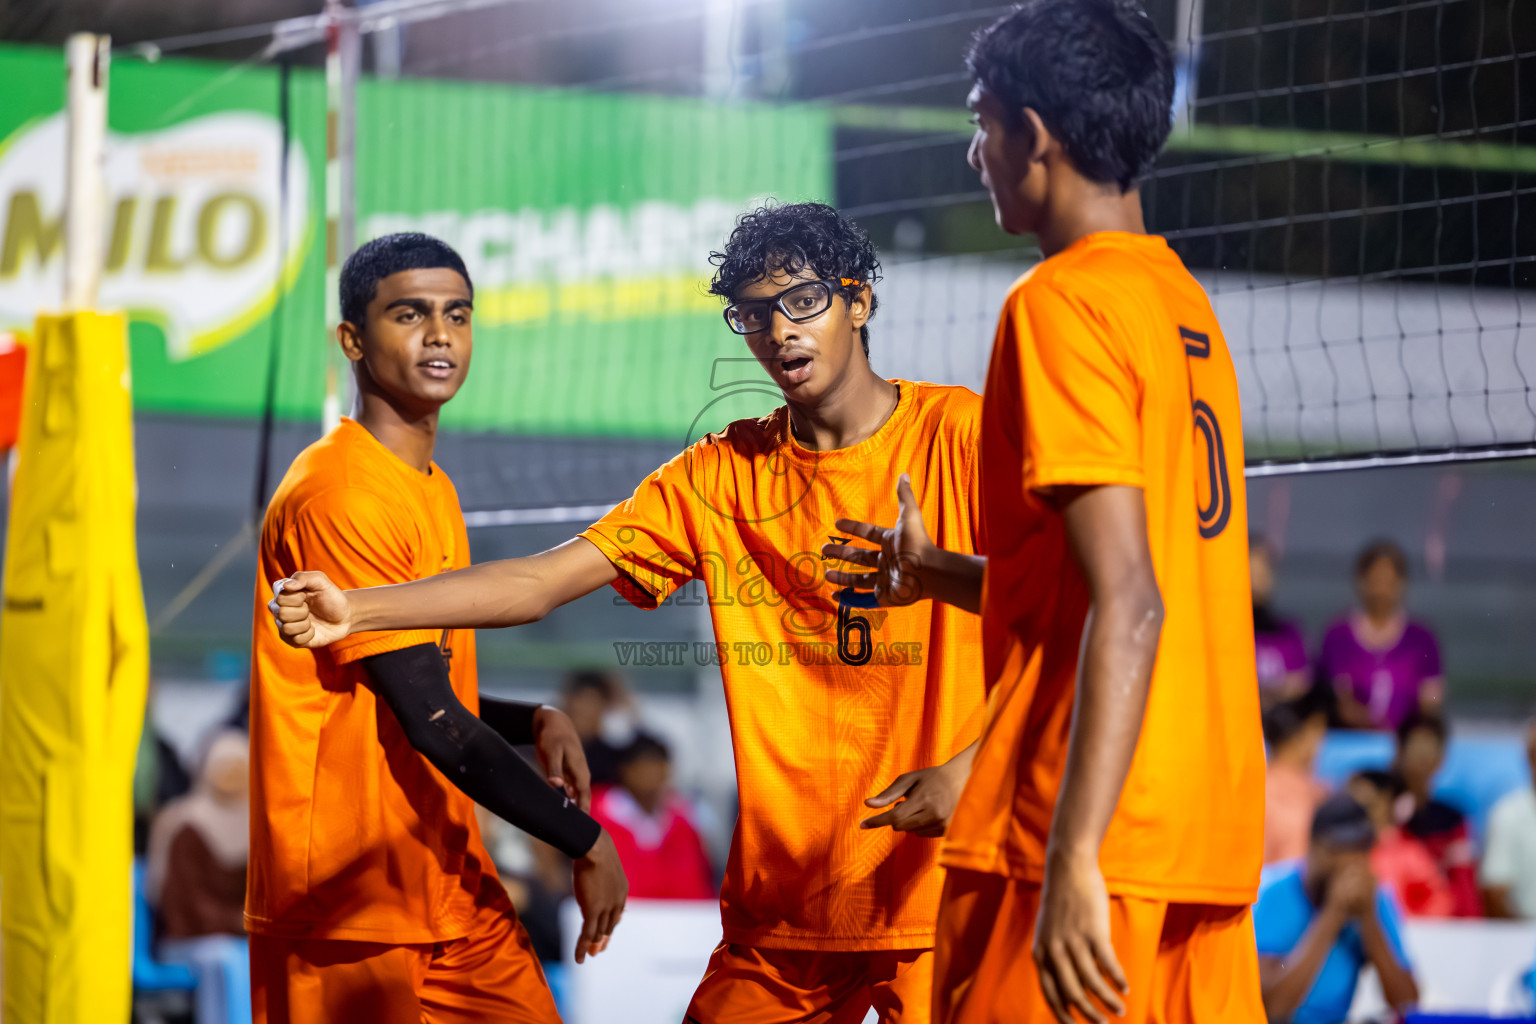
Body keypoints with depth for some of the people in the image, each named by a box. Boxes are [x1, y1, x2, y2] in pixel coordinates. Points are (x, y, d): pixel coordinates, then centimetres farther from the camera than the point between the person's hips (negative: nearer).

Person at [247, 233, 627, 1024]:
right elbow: (431, 719, -19)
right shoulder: (337, 494, -16)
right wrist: (584, 841, -13)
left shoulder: (433, 491, 14)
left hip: (455, 892, 9)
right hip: (348, 911, -9)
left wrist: (533, 722, 3)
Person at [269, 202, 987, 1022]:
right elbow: (540, 581, 2)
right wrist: (356, 610, -11)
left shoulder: (957, 436, -2)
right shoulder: (720, 475, 8)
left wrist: (970, 766, -20)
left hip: (931, 888, -3)